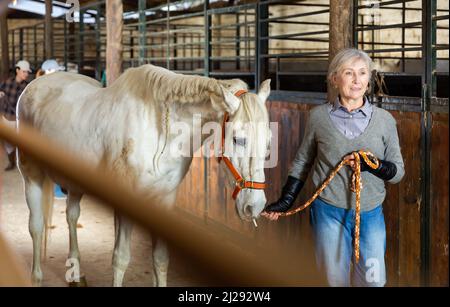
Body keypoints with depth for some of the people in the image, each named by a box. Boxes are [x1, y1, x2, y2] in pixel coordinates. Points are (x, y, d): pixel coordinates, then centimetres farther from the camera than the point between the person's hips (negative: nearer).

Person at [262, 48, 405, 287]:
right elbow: (302, 162, 10)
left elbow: (398, 171, 3)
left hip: (371, 214, 1)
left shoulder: (384, 120, -2)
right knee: (334, 279, 11)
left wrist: (373, 165, -17)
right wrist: (285, 201, 5)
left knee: (373, 280, 6)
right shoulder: (319, 117, -3)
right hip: (329, 212, -1)